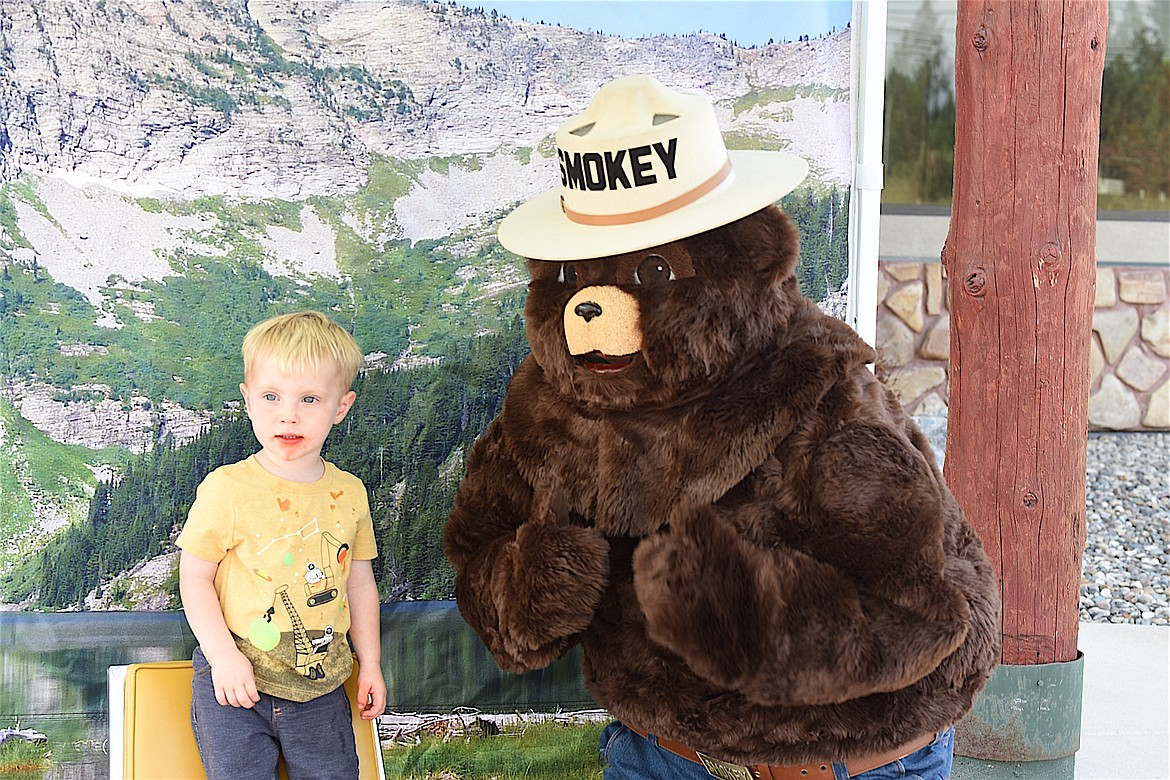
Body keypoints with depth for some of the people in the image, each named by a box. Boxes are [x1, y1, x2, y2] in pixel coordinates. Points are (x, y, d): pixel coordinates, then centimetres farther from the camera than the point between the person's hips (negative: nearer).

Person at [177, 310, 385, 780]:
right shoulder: (226, 489, -11)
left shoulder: (349, 494, 1)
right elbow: (194, 576, -6)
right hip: (235, 685, -3)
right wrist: (223, 655, -15)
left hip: (319, 688, 3)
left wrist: (370, 664, 11)